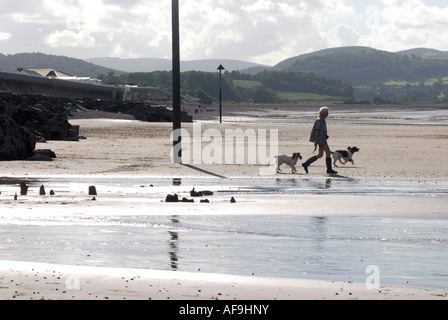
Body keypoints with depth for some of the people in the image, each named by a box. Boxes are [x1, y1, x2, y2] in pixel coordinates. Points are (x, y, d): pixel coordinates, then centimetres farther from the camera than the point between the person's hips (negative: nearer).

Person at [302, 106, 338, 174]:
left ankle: (306, 164, 12)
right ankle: (329, 169, -6)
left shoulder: (322, 120, 18)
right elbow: (316, 131, -19)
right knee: (328, 152, -10)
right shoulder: (319, 120, -13)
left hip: (323, 139, 10)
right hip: (320, 139, -10)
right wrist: (316, 141, -23)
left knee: (320, 155, 9)